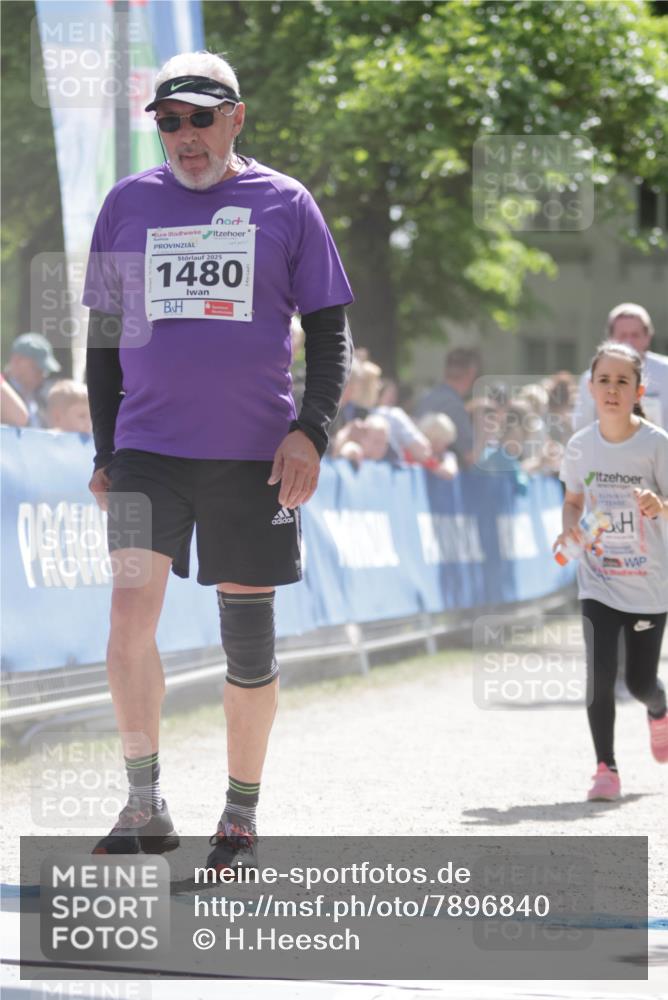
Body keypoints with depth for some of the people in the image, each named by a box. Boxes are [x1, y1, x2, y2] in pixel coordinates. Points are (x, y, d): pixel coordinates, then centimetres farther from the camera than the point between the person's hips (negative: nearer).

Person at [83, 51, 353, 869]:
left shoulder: (284, 204, 3)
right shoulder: (128, 203, 8)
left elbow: (329, 332, 6)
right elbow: (104, 337, 14)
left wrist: (311, 429, -8)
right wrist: (104, 452, 9)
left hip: (254, 454, -1)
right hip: (147, 447, 1)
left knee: (248, 635, 4)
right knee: (130, 608, -16)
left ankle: (241, 816, 17)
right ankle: (144, 807, -9)